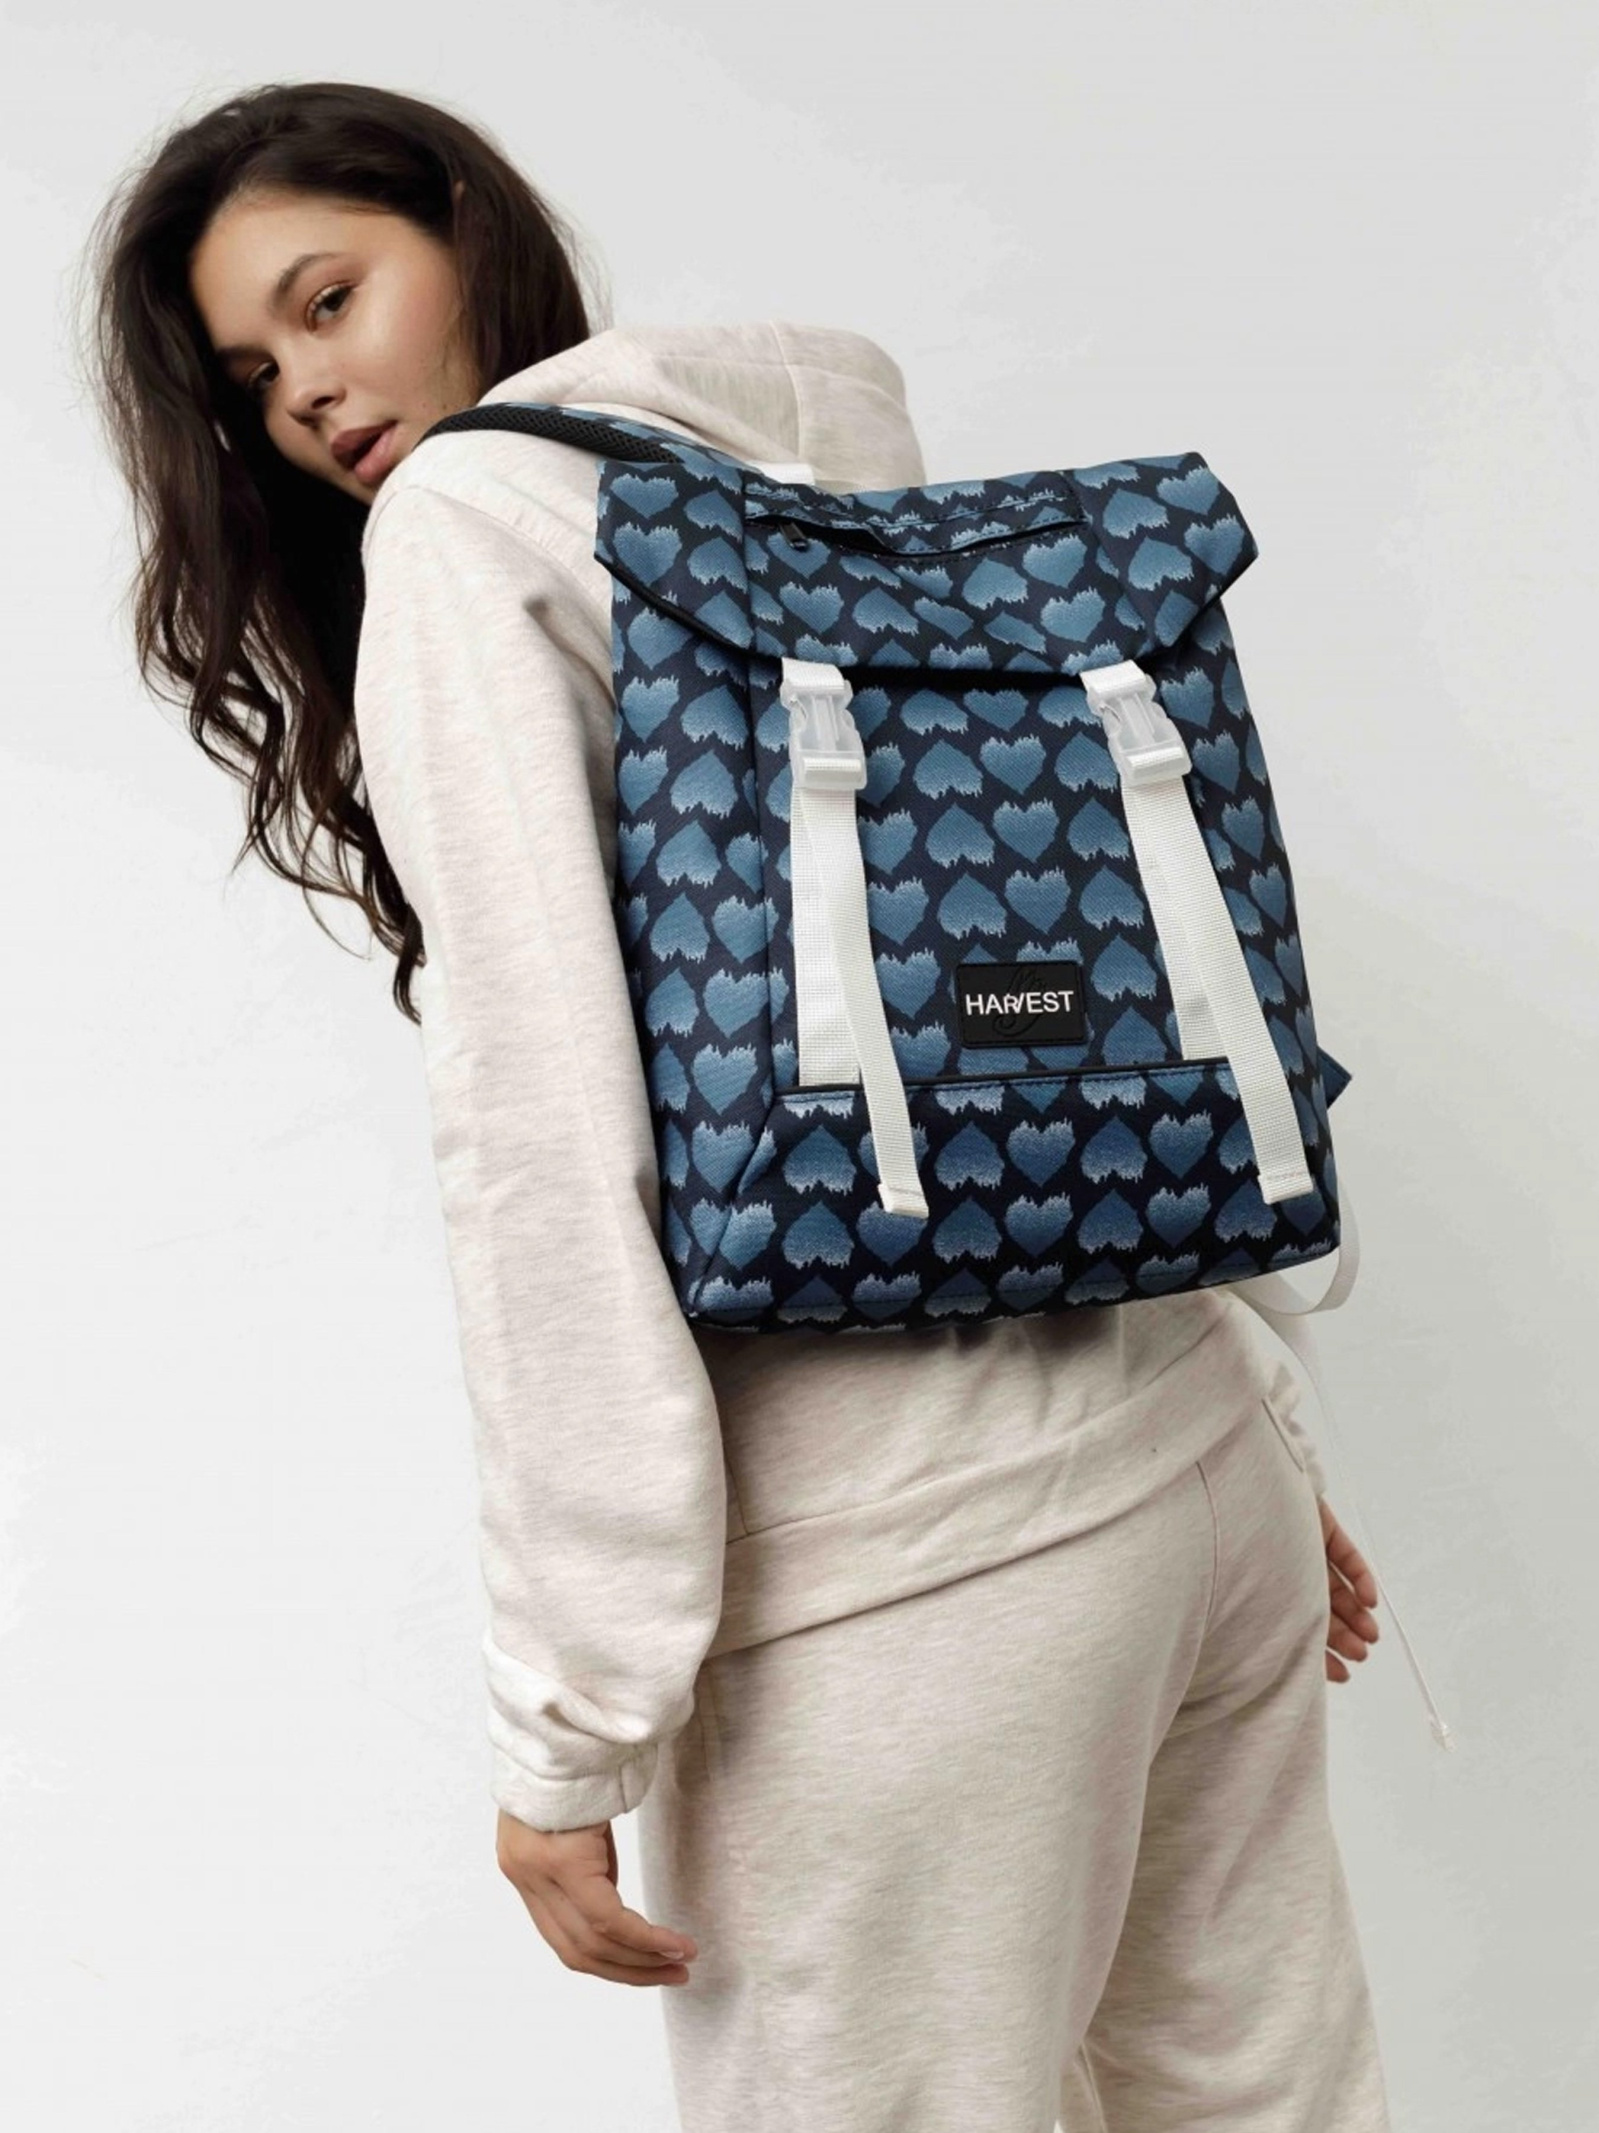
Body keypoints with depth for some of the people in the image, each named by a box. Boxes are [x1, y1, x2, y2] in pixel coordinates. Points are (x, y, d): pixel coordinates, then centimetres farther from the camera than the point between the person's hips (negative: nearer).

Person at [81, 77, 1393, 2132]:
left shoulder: (469, 509, -3)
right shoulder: (849, 485, 18)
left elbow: (544, 1129, -15)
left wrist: (570, 1714, -13)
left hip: (904, 1555, -8)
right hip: (1195, 1439, 8)